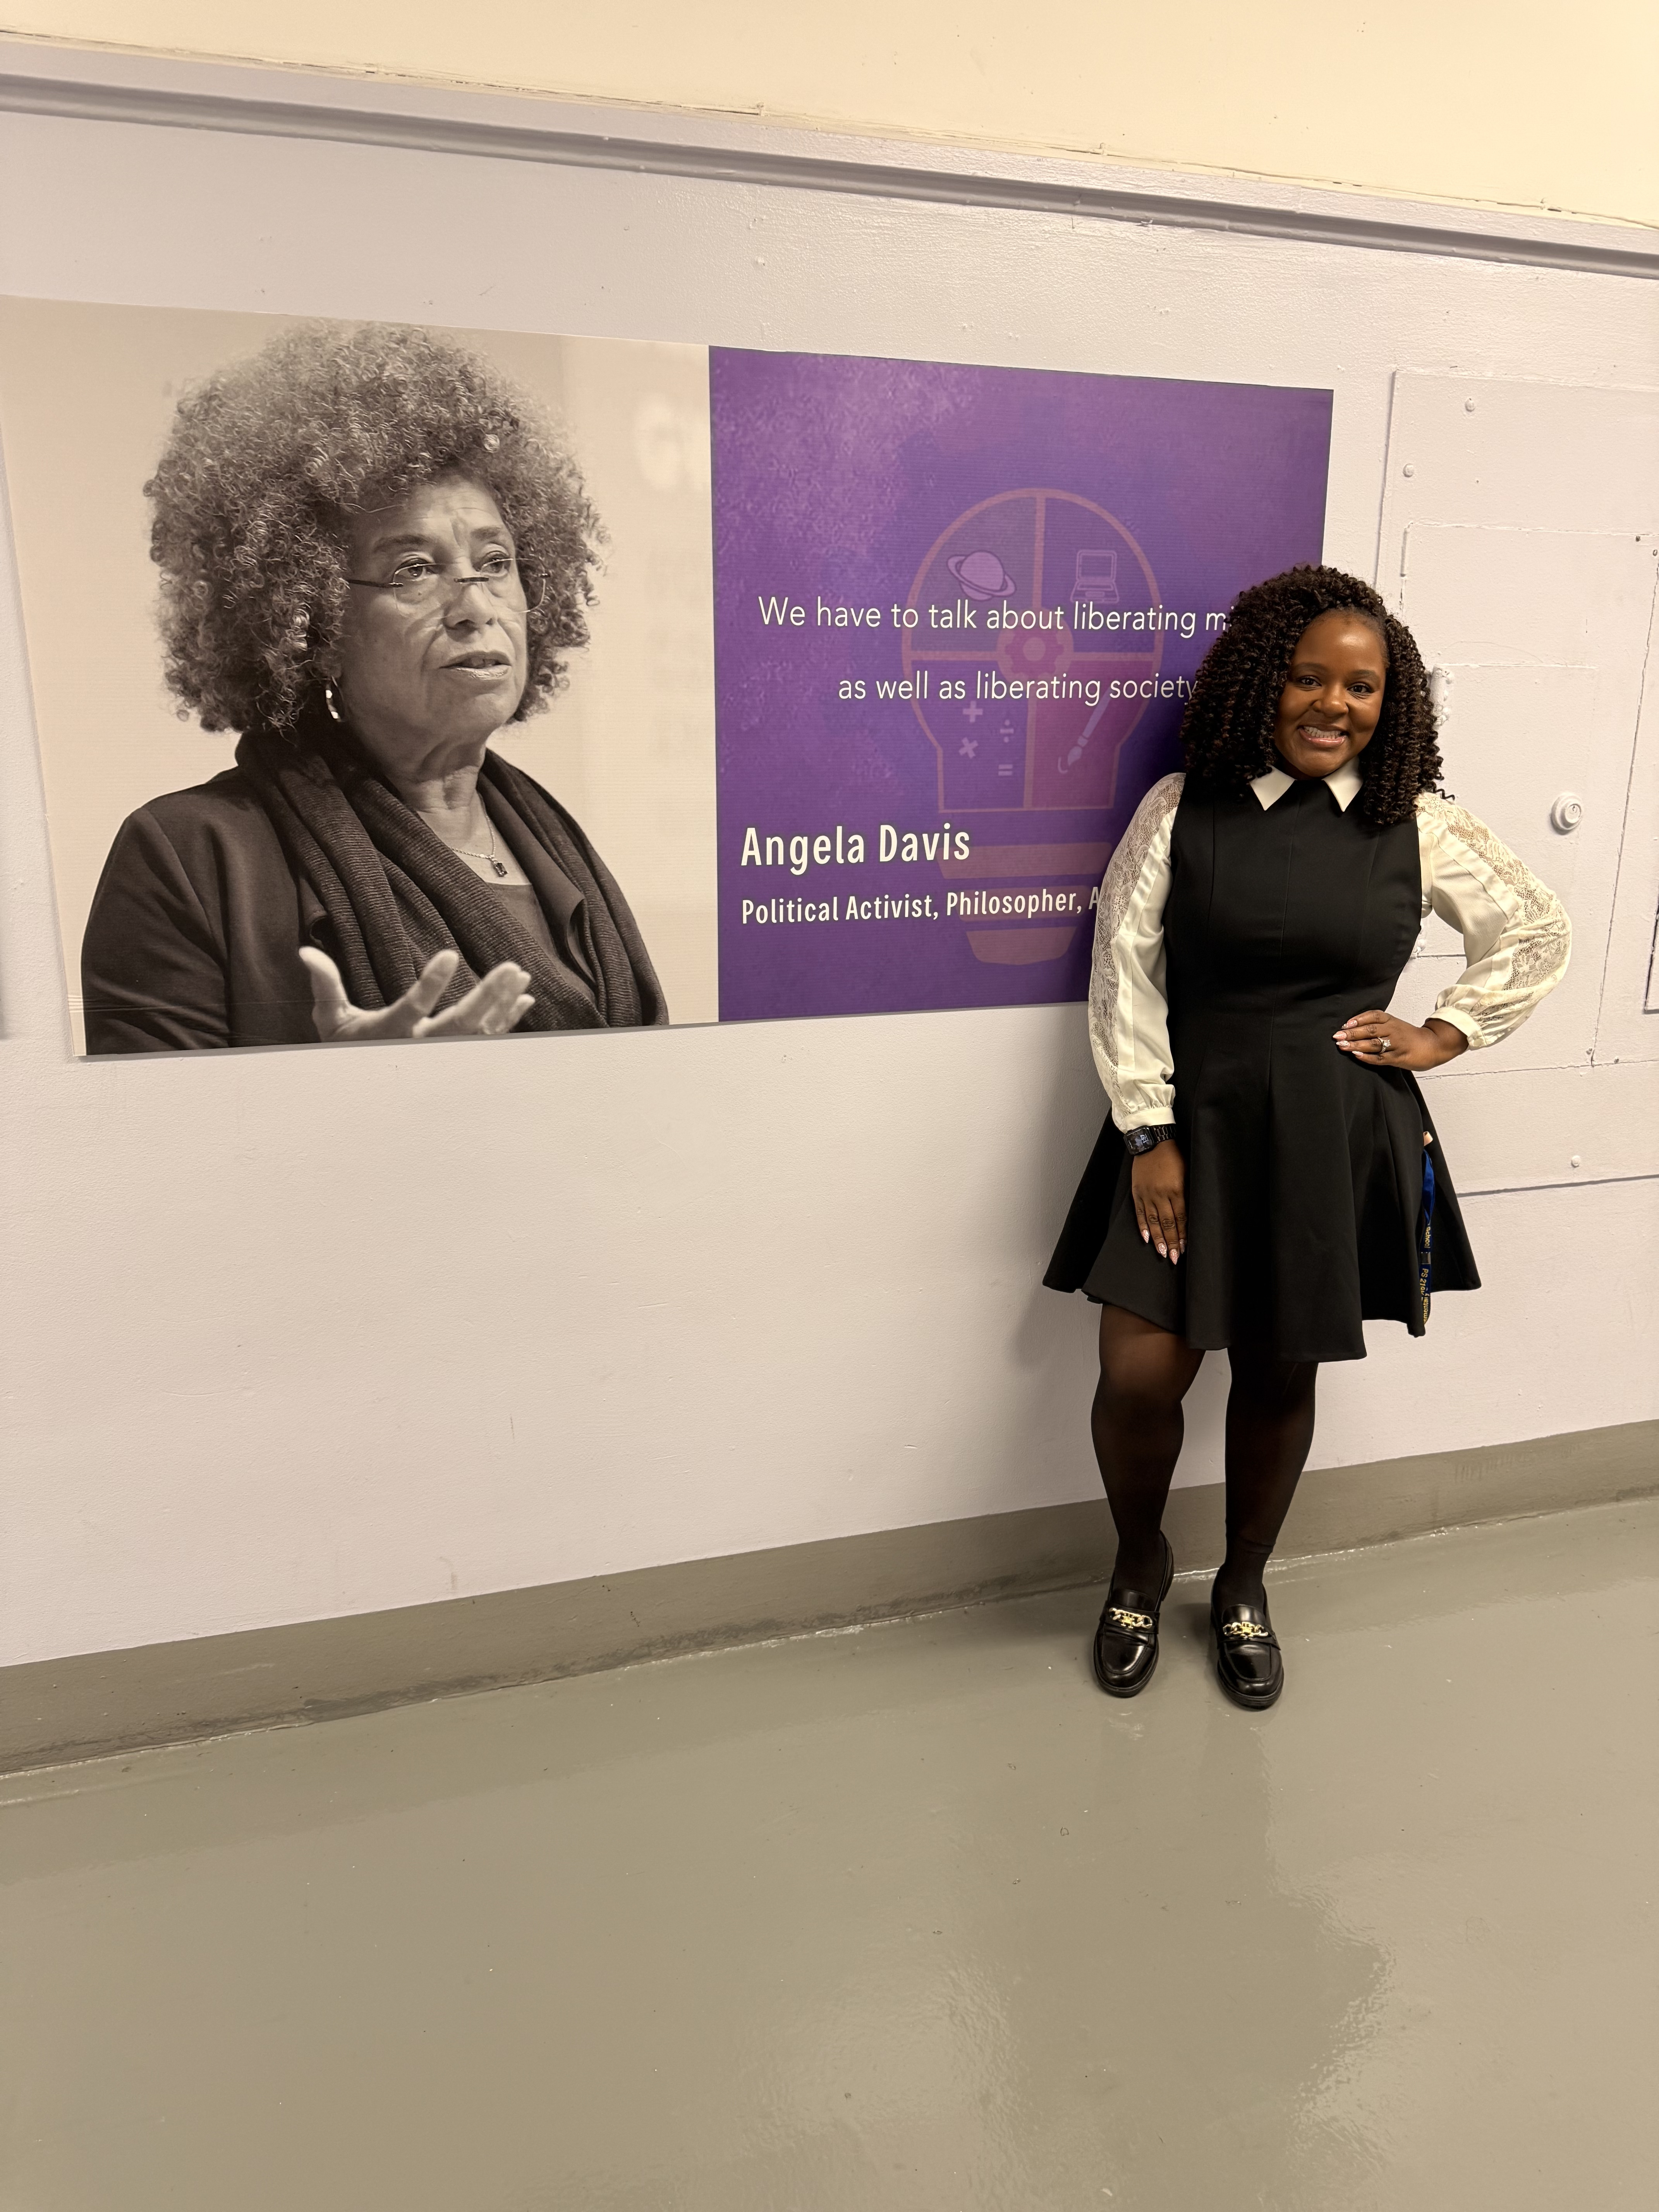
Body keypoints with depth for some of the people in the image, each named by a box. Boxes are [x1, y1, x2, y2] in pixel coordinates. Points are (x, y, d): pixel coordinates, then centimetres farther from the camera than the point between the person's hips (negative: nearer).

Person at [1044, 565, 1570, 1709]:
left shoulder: (1421, 828, 1)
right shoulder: (1182, 808, -3)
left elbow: (1537, 932, 15)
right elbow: (1125, 972, -5)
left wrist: (1447, 1032, 5)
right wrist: (1149, 1135, -9)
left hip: (1337, 1142, 1)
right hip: (1193, 1123, -1)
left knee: (1281, 1374, 12)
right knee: (1140, 1374, -5)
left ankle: (1245, 1585, 38)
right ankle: (1141, 1564, 28)